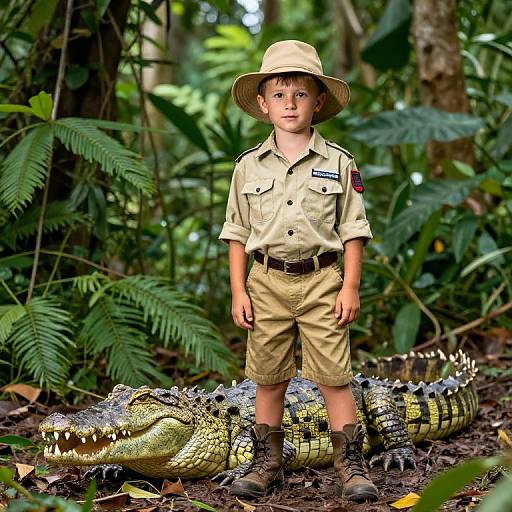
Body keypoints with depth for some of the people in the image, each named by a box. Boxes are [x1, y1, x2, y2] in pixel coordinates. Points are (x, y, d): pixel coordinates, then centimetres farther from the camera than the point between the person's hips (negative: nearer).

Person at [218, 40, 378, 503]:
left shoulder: (338, 162, 1)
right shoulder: (249, 166, 5)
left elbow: (353, 230, 2)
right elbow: (237, 234, 8)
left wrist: (350, 287, -5)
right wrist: (238, 291, 1)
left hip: (321, 280, -2)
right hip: (266, 281, 2)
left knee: (333, 376, -1)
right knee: (269, 378, 9)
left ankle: (351, 465, 8)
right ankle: (268, 464, 20)